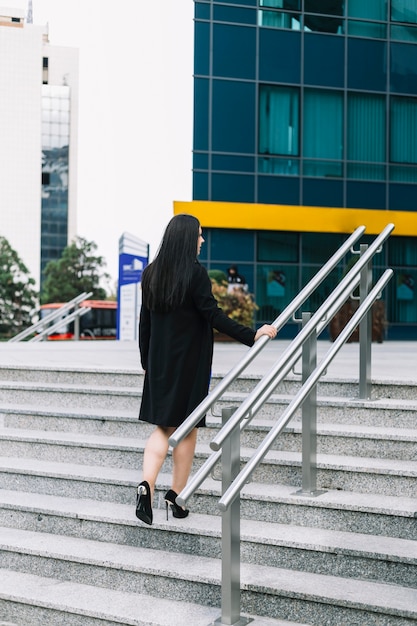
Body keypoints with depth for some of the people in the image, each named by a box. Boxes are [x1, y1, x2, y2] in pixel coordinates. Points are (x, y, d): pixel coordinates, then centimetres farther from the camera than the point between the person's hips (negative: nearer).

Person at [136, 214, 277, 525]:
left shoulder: (151, 273, 5)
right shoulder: (195, 273, -13)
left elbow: (145, 322, 9)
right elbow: (213, 316, -17)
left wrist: (147, 363, 16)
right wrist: (251, 335, -16)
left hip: (160, 363, 5)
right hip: (190, 363, -5)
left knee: (163, 426, 10)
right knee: (187, 428, 7)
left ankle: (147, 485, -11)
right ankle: (176, 496, 12)